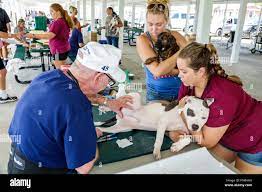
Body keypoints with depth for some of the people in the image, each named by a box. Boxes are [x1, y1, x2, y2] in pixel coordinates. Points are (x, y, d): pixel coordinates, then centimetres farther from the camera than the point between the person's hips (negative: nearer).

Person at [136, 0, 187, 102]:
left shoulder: (176, 36, -4)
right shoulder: (142, 40, -14)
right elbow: (157, 71, -26)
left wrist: (165, 70, -23)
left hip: (180, 90, 3)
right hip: (156, 93, -3)